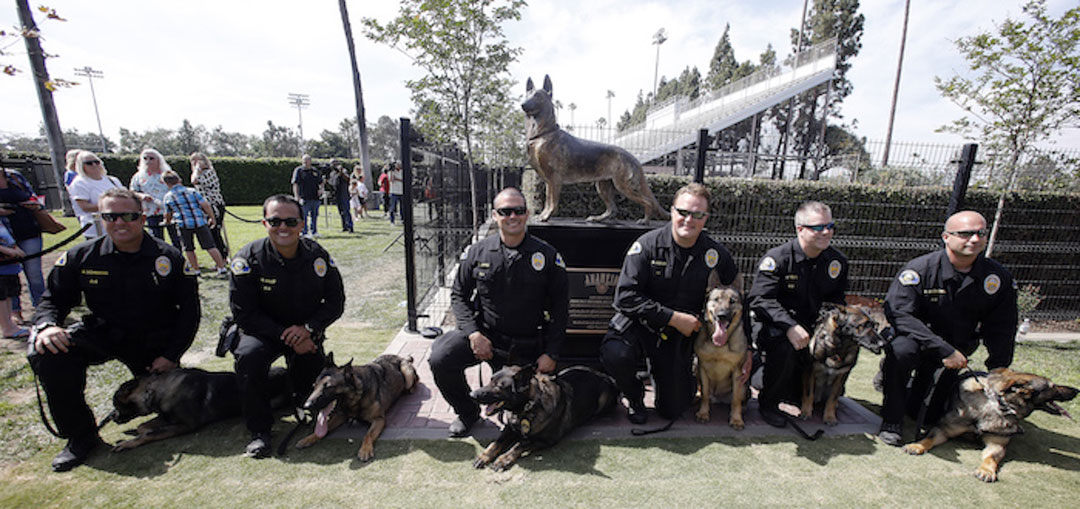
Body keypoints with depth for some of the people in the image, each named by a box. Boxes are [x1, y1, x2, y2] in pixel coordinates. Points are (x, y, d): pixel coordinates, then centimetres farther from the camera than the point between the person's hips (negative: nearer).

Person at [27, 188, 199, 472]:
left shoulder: (168, 257, -11)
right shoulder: (81, 256, -5)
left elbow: (189, 309, -6)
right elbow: (54, 299, 5)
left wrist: (171, 355, -9)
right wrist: (46, 325, -20)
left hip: (154, 342, -1)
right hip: (103, 333, 2)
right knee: (47, 353, -28)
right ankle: (80, 436, -9)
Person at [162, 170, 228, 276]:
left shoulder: (168, 197, 8)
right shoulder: (191, 191, 6)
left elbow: (168, 214, 20)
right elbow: (205, 205, -3)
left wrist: (167, 221, 41)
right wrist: (212, 218, 7)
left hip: (184, 224, 0)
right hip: (200, 222, 0)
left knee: (189, 249, 16)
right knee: (210, 246, 2)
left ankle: (196, 270, 19)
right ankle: (221, 268, 0)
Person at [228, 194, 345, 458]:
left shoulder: (317, 255, -11)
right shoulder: (248, 259, -17)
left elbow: (335, 302, -4)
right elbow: (244, 314, -15)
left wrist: (308, 328, -21)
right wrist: (286, 337, -23)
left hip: (307, 333, 1)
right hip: (262, 330, -1)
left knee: (313, 366, -21)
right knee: (248, 356, -30)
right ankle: (259, 431, -12)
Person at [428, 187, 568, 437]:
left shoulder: (548, 256, -6)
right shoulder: (478, 252, -2)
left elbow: (560, 308, -2)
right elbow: (459, 295, 5)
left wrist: (551, 353, -7)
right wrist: (473, 332, -12)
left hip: (527, 346, -1)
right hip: (484, 334, 1)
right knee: (440, 360, -22)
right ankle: (467, 412, 8)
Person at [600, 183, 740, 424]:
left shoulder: (716, 254, -6)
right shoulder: (647, 245, -16)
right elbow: (625, 296, -20)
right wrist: (673, 317, -22)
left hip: (679, 335, 3)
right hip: (639, 323, -2)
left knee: (672, 410, 5)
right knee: (615, 355, -34)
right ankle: (634, 395, 2)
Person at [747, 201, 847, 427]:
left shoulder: (837, 261, 4)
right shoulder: (777, 257, -15)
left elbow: (836, 302, 14)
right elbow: (759, 299, -22)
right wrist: (789, 326, -34)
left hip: (812, 327, 7)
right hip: (775, 327, -6)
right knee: (784, 346, -34)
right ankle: (768, 403, -8)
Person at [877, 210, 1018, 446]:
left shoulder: (999, 278, -6)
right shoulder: (920, 268, -19)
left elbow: (1001, 331, 4)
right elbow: (898, 313, -26)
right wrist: (944, 350, -28)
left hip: (957, 352, 4)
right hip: (919, 341, -4)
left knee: (928, 416, 3)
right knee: (901, 349, -40)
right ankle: (891, 421, -21)